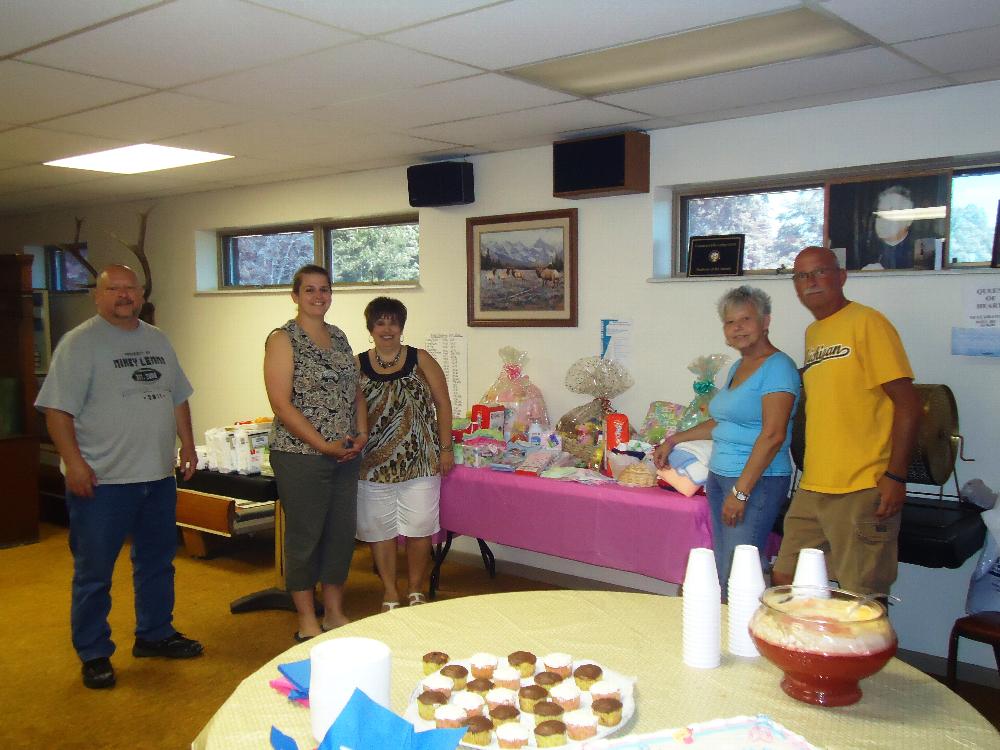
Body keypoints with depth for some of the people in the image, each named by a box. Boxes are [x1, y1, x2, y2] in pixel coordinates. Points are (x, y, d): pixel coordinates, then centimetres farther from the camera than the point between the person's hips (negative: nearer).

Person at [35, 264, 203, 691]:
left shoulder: (157, 340, 11)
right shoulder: (80, 343, -9)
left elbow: (177, 398, 18)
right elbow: (57, 409, -14)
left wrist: (188, 445, 12)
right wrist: (74, 462, -20)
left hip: (158, 477, 7)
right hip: (102, 480, -6)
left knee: (157, 562, 17)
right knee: (94, 573, 4)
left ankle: (154, 634, 34)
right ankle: (94, 655, 18)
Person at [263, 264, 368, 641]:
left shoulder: (338, 337, 12)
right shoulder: (283, 339, -8)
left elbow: (356, 391, 16)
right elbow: (281, 403, -15)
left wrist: (362, 435, 1)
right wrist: (323, 445, -17)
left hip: (345, 455, 7)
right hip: (300, 455, -6)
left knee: (342, 533, 12)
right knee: (304, 536, 4)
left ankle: (334, 612, 28)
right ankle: (307, 621, 19)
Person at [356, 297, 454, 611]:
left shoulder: (420, 360, 2)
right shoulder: (357, 365, 3)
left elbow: (442, 404, 3)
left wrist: (445, 448, -1)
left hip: (419, 462, -1)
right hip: (373, 464, 1)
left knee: (419, 528, 4)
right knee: (379, 529, 8)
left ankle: (416, 590, 23)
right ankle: (390, 593, 24)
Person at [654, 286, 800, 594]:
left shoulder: (777, 367, -10)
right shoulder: (737, 367, 17)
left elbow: (773, 435, -17)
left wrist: (740, 491, -19)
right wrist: (673, 440, 28)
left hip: (758, 482, -8)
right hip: (719, 476, 8)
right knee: (722, 572, 7)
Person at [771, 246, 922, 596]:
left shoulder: (867, 322, -7)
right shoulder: (812, 333, 17)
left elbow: (907, 402, -11)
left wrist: (895, 476, -17)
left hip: (862, 489, -8)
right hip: (812, 489, 8)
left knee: (862, 601, 0)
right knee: (784, 581, 12)